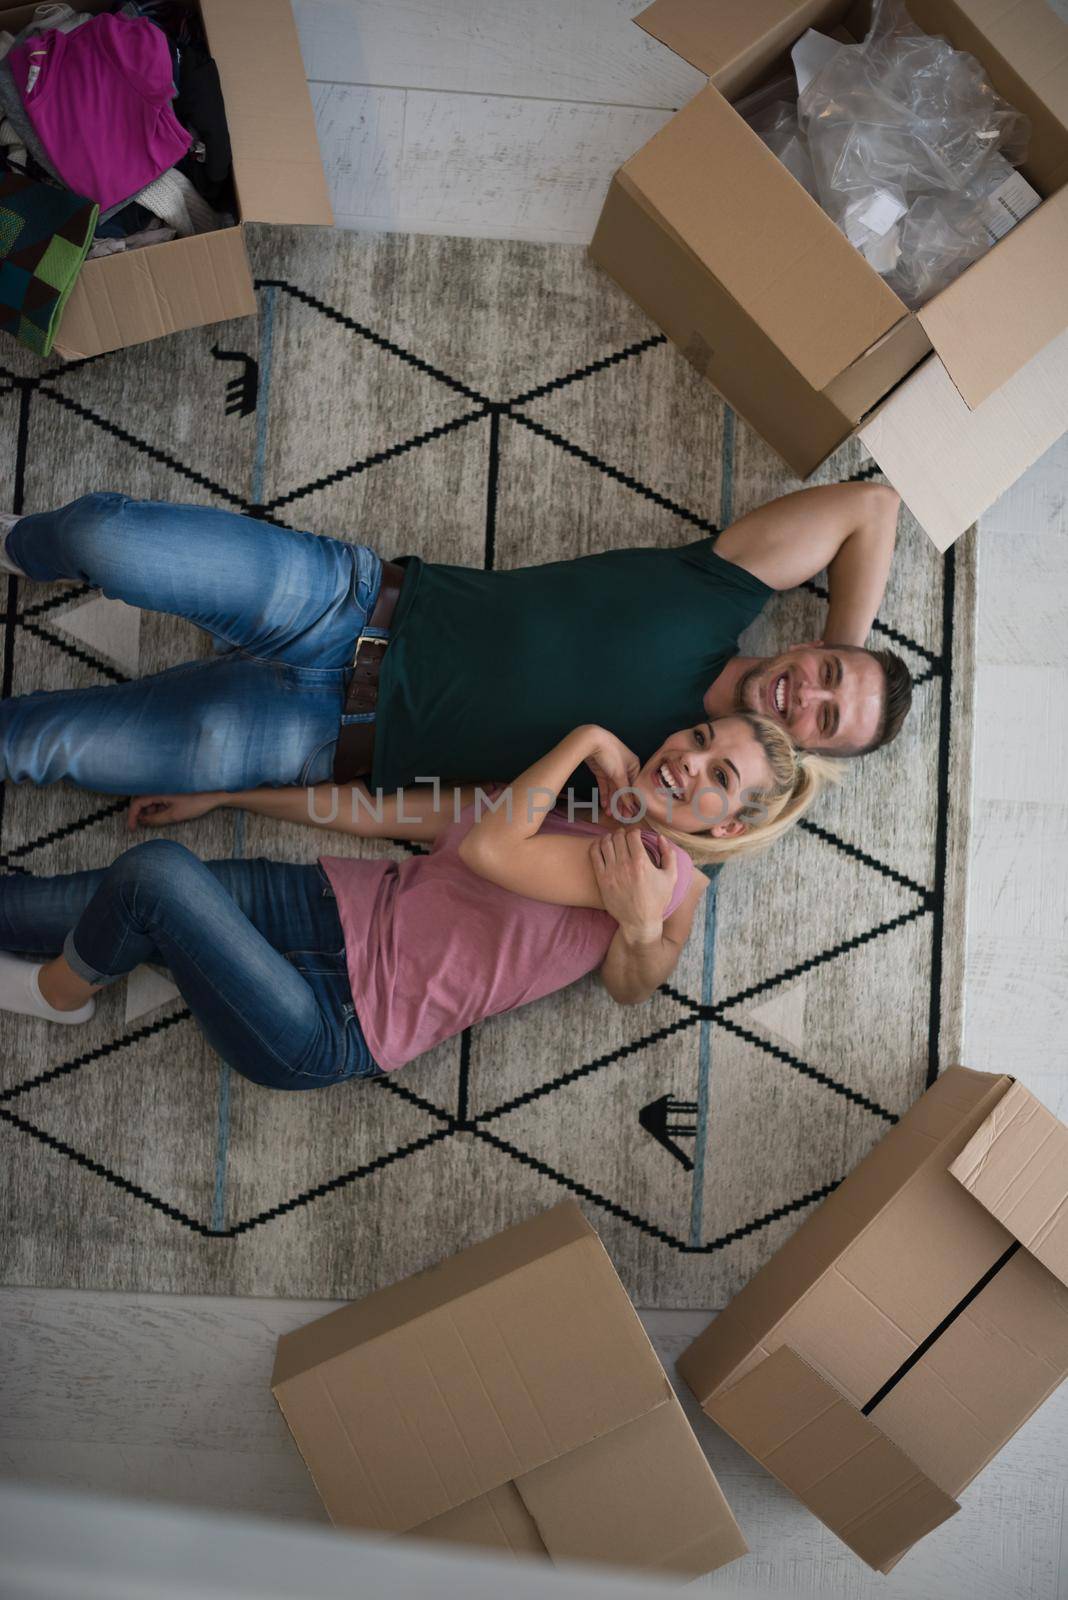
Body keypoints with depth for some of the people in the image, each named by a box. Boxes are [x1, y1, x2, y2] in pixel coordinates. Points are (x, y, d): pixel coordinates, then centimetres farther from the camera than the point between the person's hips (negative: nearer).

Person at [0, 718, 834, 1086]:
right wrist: (216, 796, 16)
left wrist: (586, 740, -11)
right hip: (337, 905, 6)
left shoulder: (663, 870, -9)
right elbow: (379, 813, 14)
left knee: (157, 873, -23)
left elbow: (487, 848, -21)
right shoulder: (563, 797, 12)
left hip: (335, 1026, -6)